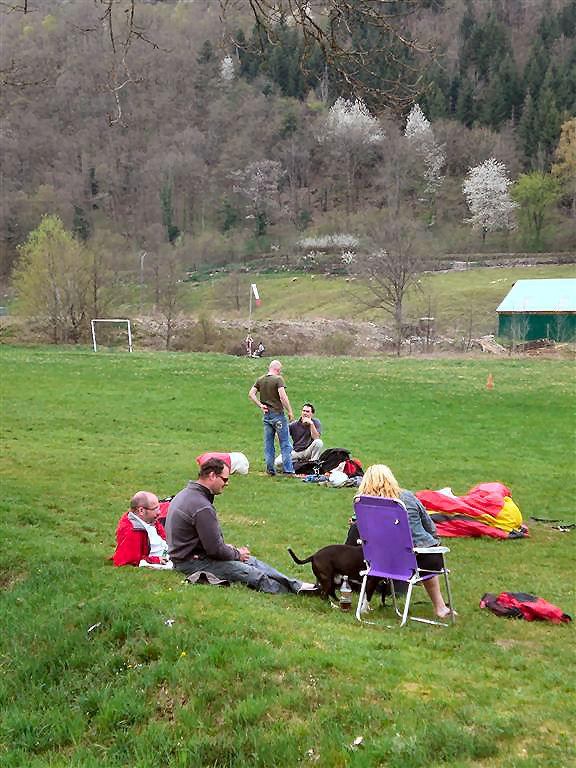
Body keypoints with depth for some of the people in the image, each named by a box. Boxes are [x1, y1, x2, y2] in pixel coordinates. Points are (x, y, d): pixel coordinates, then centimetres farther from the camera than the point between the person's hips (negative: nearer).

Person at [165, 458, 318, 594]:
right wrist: (237, 554, -5)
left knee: (251, 560, 8)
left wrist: (225, 546, 10)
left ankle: (298, 585, 8)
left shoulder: (188, 493, 8)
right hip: (192, 563, -10)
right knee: (252, 574, -13)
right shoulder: (202, 507, -26)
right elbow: (215, 550, -22)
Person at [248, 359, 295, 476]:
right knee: (285, 444, 1)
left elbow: (251, 394, 3)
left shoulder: (260, 380, 8)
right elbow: (282, 396, -19)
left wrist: (260, 405, 3)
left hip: (266, 415, 6)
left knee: (268, 444, 10)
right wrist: (290, 411, -12)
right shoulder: (278, 379, -10)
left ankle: (270, 470, 12)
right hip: (278, 414, -6)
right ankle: (288, 471, -1)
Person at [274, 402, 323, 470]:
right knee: (277, 462, -20)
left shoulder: (316, 422, -3)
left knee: (318, 442, -32)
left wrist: (311, 424, -24)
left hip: (308, 452, -1)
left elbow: (316, 438, -17)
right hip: (295, 452, 1)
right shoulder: (294, 424, -2)